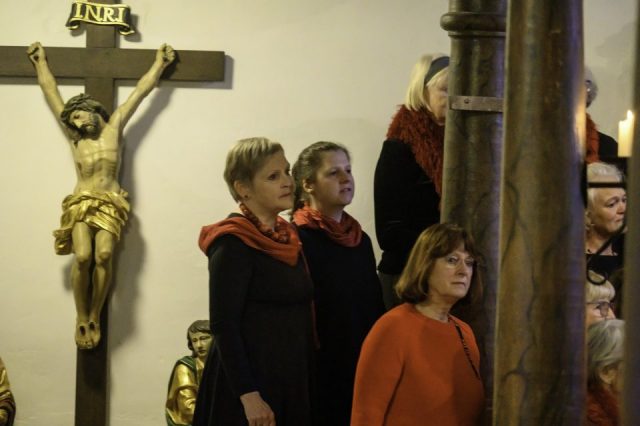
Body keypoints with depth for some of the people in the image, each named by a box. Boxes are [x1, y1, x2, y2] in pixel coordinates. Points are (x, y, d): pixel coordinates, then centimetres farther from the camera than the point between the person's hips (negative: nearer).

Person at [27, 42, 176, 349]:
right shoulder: (73, 136, 17)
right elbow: (50, 91, 26)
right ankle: (81, 318, -9)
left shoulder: (114, 126, 14)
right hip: (81, 203, 1)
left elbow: (141, 90, 19)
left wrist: (160, 62, 24)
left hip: (110, 203, 0)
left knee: (104, 255, -23)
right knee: (82, 257, -23)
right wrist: (41, 62, 35)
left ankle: (95, 317, -11)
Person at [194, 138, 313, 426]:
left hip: (291, 383, 7)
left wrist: (304, 383, 10)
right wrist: (248, 395, -22)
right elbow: (223, 326, -16)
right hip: (247, 384, -7)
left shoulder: (287, 238, 10)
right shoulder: (233, 245, -12)